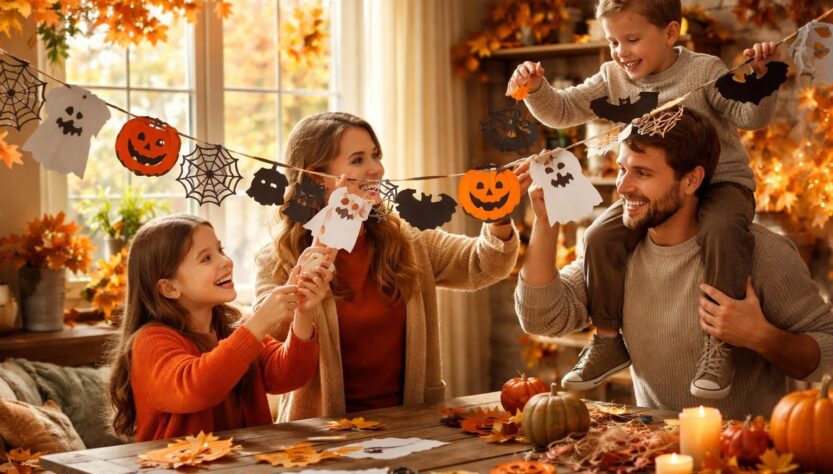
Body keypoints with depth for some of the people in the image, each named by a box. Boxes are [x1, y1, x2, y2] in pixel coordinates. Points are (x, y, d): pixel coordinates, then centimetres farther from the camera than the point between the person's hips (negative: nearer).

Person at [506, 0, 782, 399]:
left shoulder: (704, 71, -7)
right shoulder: (613, 78, 4)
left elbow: (752, 117, -9)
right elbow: (561, 111, 1)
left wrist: (760, 78, -28)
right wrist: (536, 89, -18)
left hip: (720, 182, -4)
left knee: (721, 230, -37)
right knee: (601, 237, -17)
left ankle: (719, 345, -26)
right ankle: (608, 340, -1)